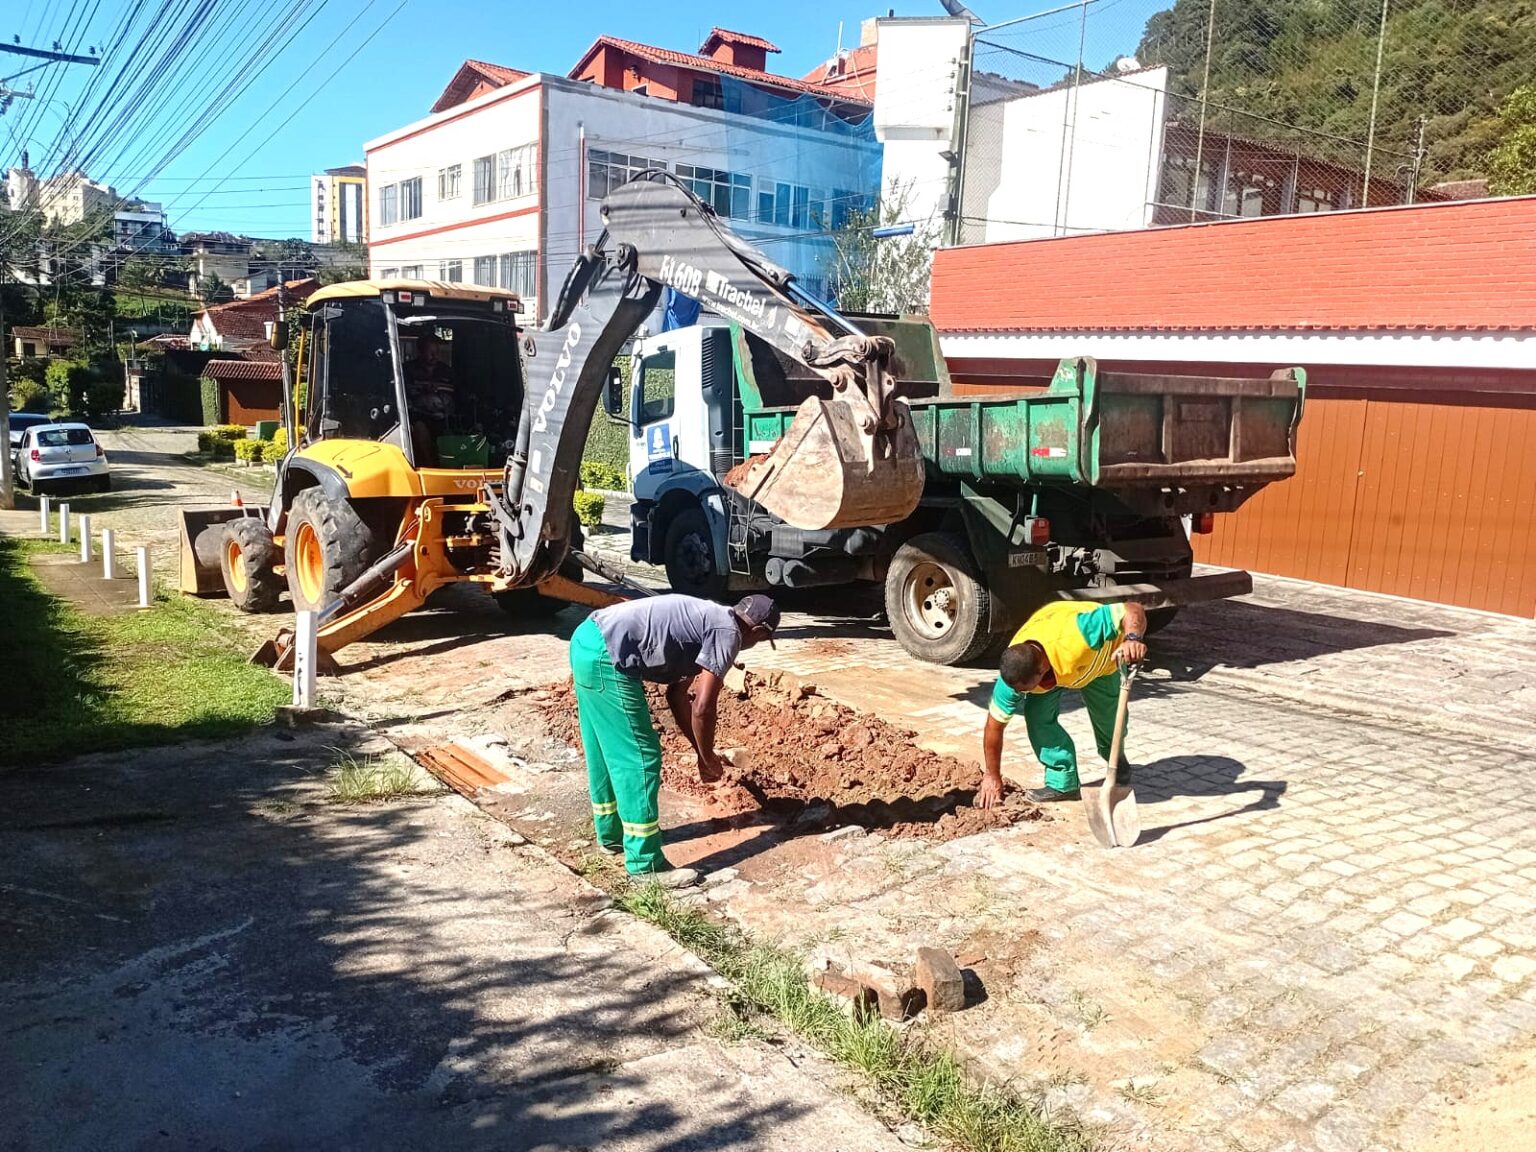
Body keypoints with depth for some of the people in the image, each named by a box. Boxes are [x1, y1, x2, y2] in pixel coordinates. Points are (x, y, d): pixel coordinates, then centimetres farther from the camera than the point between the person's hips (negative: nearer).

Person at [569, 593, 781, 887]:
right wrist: (708, 757, 8)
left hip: (587, 640, 10)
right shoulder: (728, 633, -3)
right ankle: (645, 863, 8)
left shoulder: (706, 621, 24)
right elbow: (702, 707, -8)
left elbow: (678, 693, 29)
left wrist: (700, 751, 33)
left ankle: (611, 834, 41)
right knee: (639, 757, -1)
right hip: (606, 656, -10)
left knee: (606, 751, 24)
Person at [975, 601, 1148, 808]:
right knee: (1037, 716, -20)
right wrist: (992, 776, -16)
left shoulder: (1077, 636, -50)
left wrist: (1133, 639, -65)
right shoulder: (1013, 675, -35)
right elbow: (995, 725, -22)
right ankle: (1063, 782, -6)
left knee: (1108, 714, 10)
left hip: (1101, 657, -1)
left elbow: (1134, 610, -44)